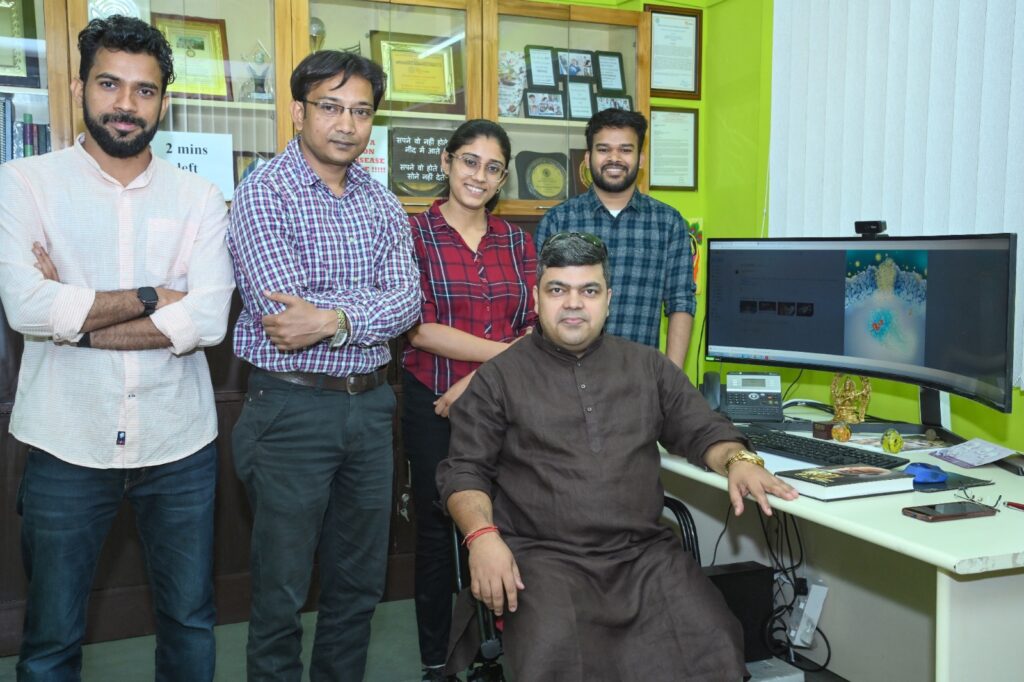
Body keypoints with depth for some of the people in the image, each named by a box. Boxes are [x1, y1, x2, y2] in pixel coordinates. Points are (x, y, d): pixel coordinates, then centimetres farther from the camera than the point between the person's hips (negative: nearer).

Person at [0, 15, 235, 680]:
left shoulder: (199, 199, 2)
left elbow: (208, 321, -12)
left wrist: (76, 316, -14)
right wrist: (152, 296, -11)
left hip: (181, 446, 2)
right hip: (66, 446, -1)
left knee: (191, 621, 15)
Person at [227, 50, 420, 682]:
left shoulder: (381, 201, 9)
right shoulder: (265, 192, -8)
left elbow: (409, 304, -5)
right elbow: (282, 314, -21)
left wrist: (334, 319, -20)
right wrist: (374, 301, -13)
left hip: (370, 404, 6)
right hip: (293, 408, -5)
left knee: (361, 581, 17)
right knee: (281, 592, 7)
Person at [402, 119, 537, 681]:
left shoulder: (516, 241, 8)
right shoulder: (414, 233, -3)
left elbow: (534, 330, 3)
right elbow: (420, 329, -12)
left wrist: (476, 383, -10)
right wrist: (505, 352, -14)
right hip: (432, 404, -2)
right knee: (436, 527, 8)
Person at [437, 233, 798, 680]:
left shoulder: (649, 367, 16)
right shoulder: (499, 378, 7)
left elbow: (702, 430, 17)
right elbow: (465, 470, 4)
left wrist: (738, 460, -6)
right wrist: (482, 536, -15)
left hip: (644, 552, 3)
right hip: (542, 555, -2)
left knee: (711, 643, -21)